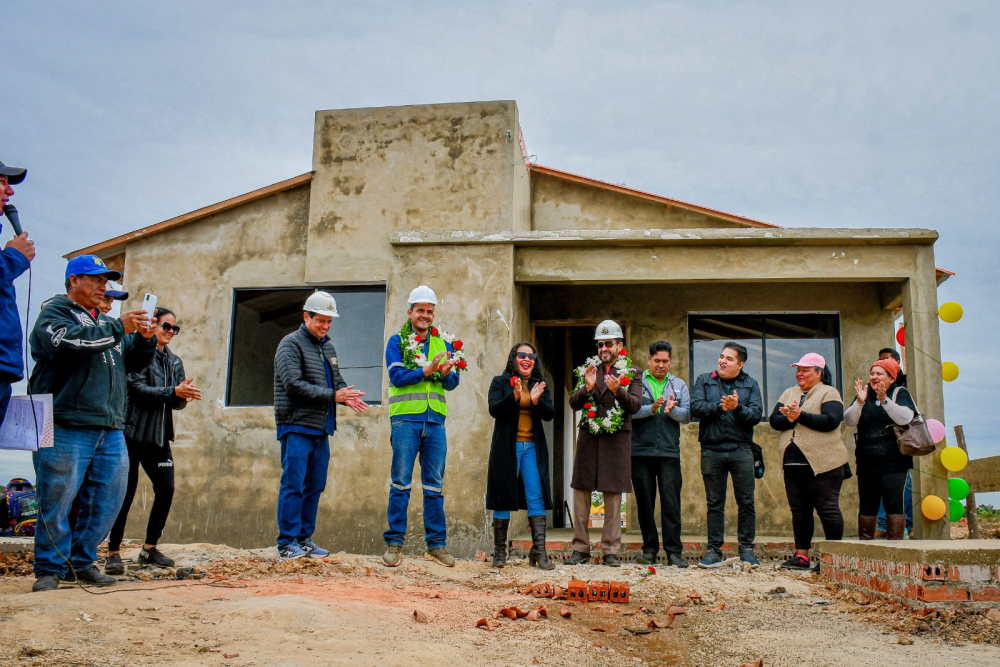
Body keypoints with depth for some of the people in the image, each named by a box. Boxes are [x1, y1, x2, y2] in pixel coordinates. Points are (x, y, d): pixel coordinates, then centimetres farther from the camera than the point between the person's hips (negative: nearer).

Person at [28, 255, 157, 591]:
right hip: (66, 428, -7)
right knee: (56, 502, -3)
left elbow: (133, 362, 22)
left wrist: (145, 339, 2)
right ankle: (50, 568, 10)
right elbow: (65, 342, -19)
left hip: (110, 430, 7)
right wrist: (118, 328, -19)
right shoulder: (54, 312, 2)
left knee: (108, 500, 5)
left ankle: (82, 561, 18)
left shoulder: (106, 322, 24)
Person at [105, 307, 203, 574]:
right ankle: (113, 553, 8)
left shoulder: (174, 361, 15)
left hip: (159, 437, 6)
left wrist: (184, 396, -13)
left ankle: (149, 548, 15)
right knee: (125, 492, -3)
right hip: (132, 433, -6)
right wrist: (174, 391, -24)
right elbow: (139, 389, -14)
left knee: (166, 489, 1)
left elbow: (177, 403, 10)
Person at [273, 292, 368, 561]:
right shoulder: (291, 344, -5)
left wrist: (348, 396, -5)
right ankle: (287, 543, 0)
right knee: (293, 485, -6)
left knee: (315, 486, 9)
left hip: (321, 428, 7)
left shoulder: (328, 347, 18)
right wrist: (333, 395, -17)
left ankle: (305, 539, 18)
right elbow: (294, 384, -15)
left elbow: (337, 380, 19)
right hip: (297, 427, -7)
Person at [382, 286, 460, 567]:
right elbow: (397, 376, -8)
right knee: (400, 482, -1)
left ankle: (436, 543, 14)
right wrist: (427, 370, -20)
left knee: (434, 485, 7)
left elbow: (453, 383, 7)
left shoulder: (443, 344, 16)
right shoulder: (397, 341, 6)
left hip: (435, 420, 3)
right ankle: (394, 543, 6)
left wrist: (446, 373, -15)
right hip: (405, 419, -3)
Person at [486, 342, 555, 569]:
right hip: (506, 447, -2)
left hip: (532, 448, 2)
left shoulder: (541, 386, 14)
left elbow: (550, 414, 3)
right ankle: (499, 552, 10)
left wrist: (536, 400, -16)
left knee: (536, 499, -4)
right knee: (503, 499, 2)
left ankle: (539, 551, -3)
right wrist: (514, 397, -24)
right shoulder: (500, 382, 6)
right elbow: (494, 410, -8)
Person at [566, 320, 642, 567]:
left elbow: (636, 405, -6)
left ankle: (611, 551, 9)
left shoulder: (631, 373, 5)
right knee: (581, 492, 2)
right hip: (588, 436, 2)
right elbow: (573, 403, 5)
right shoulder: (587, 369, 12)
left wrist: (618, 390, -22)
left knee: (613, 495, 0)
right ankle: (581, 549, 10)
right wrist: (587, 387, -13)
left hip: (617, 438, -2)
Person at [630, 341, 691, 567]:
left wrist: (672, 410, -15)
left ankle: (673, 551, 2)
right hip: (641, 451, -1)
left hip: (669, 452, 1)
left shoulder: (679, 384, 14)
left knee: (671, 502, -3)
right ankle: (649, 549, 14)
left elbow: (687, 415, 4)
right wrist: (652, 408, -20)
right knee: (644, 502, 5)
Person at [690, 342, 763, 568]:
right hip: (711, 450, 0)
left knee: (746, 502, 2)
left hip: (741, 450, 0)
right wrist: (721, 406, -12)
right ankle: (714, 551, 12)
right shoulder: (704, 380, 10)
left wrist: (737, 407, -19)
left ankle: (747, 550, 13)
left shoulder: (750, 384, 10)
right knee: (714, 504, 5)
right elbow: (696, 407, -4)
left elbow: (756, 414, -3)